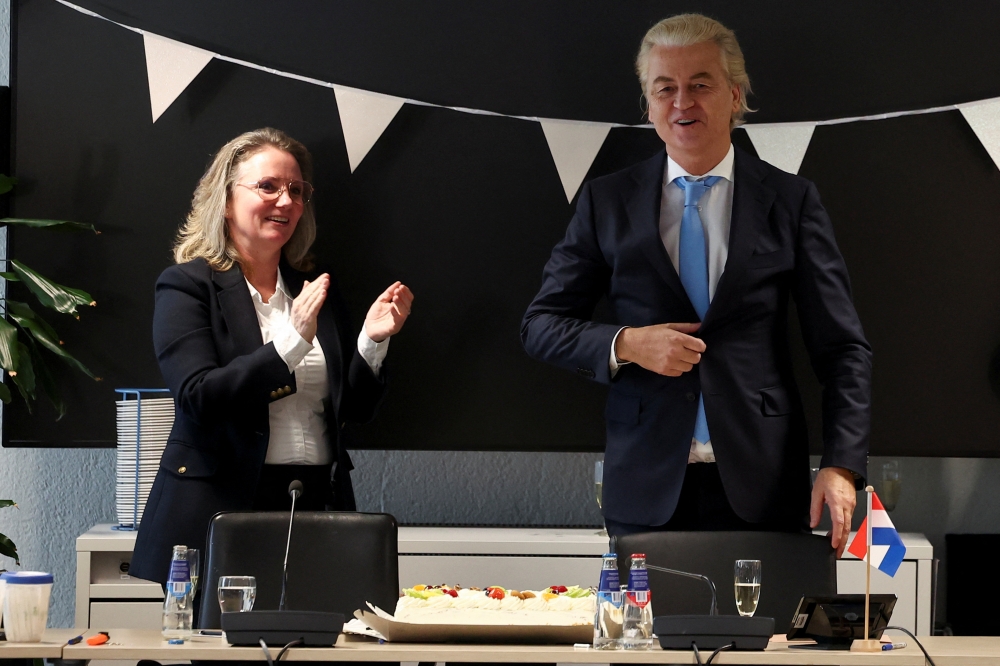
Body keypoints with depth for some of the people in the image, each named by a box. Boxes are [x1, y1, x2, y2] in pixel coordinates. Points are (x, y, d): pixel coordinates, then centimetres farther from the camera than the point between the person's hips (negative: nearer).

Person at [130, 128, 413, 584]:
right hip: (222, 509, -4)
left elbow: (356, 409, 13)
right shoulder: (187, 286, -1)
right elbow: (198, 398, -14)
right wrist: (293, 340, -20)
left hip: (317, 506, 4)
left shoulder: (318, 292, 14)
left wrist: (372, 341, -4)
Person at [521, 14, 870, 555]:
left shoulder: (790, 201, 4)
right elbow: (540, 326, 9)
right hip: (647, 490, 1)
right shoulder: (607, 201, 7)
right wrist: (626, 344, -11)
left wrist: (841, 466, -10)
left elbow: (841, 349, 3)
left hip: (760, 490, 0)